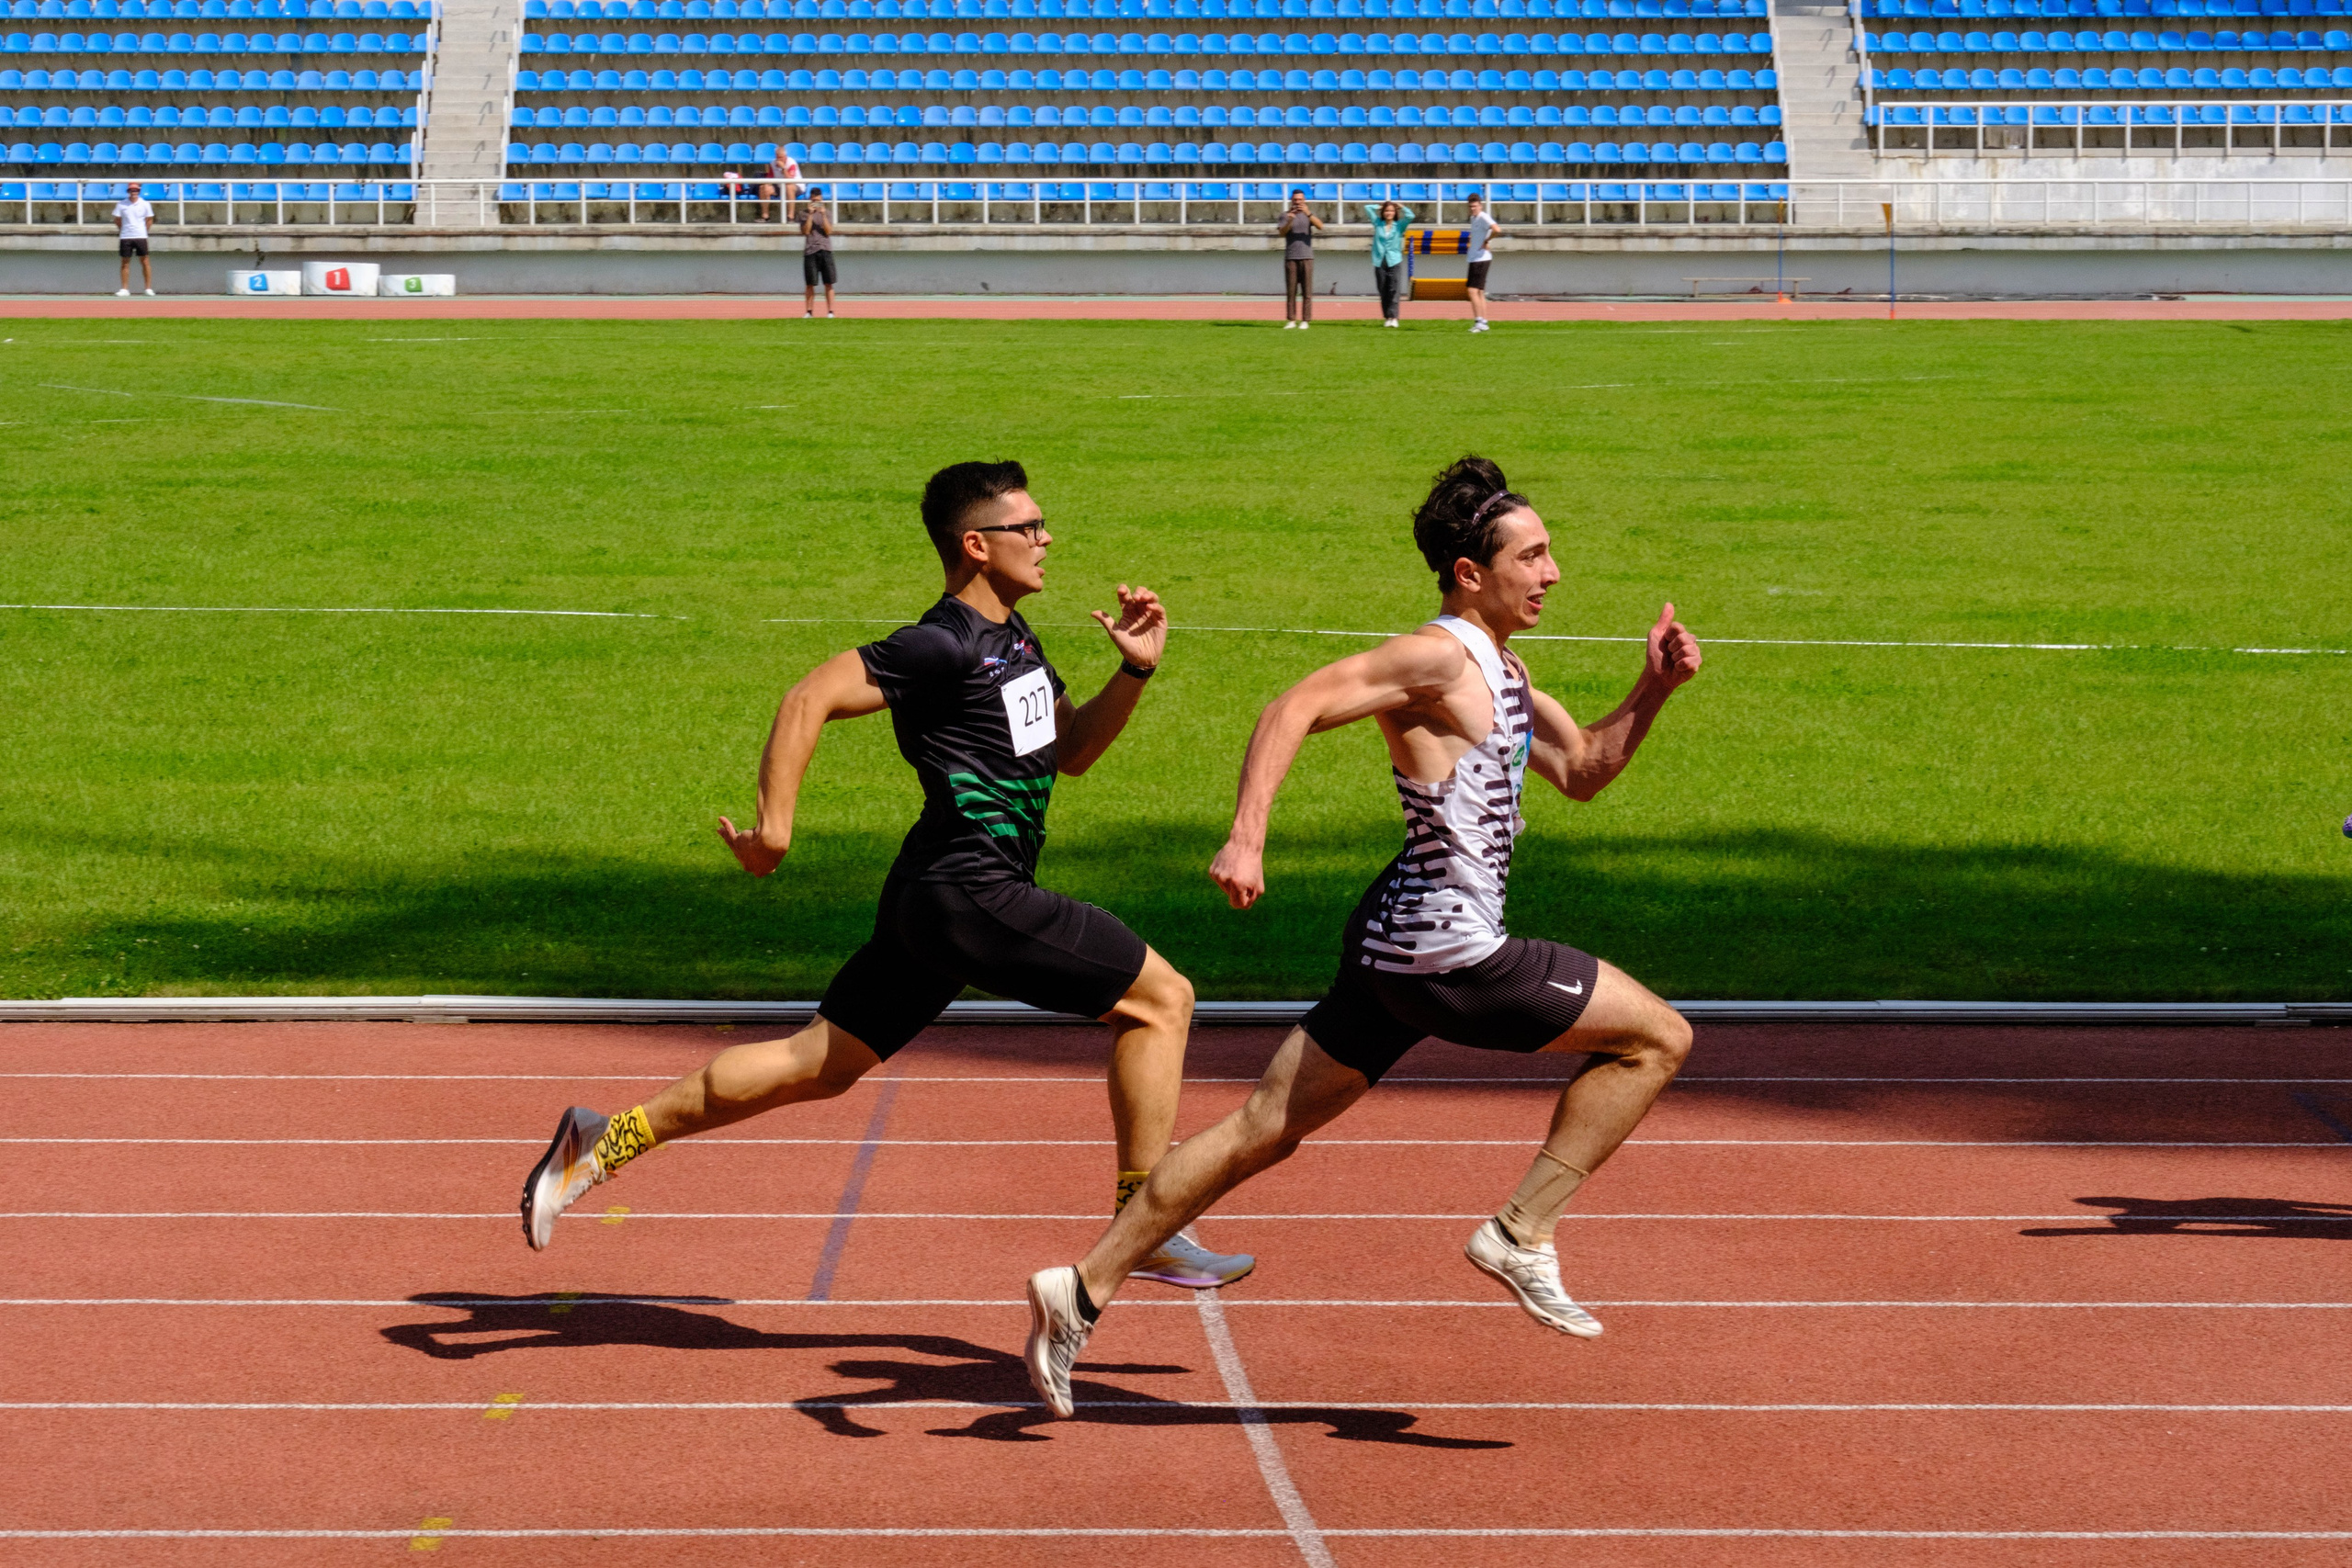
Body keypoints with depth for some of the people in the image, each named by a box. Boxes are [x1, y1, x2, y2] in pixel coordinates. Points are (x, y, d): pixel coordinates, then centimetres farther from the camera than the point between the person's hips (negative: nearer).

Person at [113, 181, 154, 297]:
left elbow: (149, 219, 10)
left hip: (141, 237, -1)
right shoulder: (121, 205, 1)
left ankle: (148, 288, 4)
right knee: (125, 262, 2)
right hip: (125, 237, 1)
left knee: (145, 262, -2)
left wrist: (142, 230, 5)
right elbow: (117, 220, 9)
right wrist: (123, 230, 7)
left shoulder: (145, 204, 1)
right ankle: (125, 289, 6)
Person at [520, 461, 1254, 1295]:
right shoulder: (944, 647, -14)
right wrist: (774, 823, -25)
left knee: (818, 1066, 12)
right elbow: (811, 698, -20)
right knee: (1162, 998, -5)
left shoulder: (1012, 637, 17)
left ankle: (610, 1139, 13)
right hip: (972, 897, -10)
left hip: (932, 903, 10)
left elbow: (1072, 750, 24)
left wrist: (1134, 671, 9)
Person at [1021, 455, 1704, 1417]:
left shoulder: (1499, 670, 18)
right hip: (1447, 953, -10)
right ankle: (1523, 1235, 1)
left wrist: (1653, 689, 11)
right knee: (1657, 1037, 0)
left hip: (1400, 943, 10)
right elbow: (1295, 708, -23)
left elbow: (1581, 771, 26)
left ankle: (1082, 1292, 11)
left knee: (1267, 1128, 11)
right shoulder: (1439, 658, -14)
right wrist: (1246, 837, -34)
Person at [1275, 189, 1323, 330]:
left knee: (1307, 290, -3)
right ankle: (1291, 320, 3)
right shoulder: (1286, 215, 8)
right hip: (1290, 258, 0)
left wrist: (1308, 214, -24)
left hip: (1307, 257, 0)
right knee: (1290, 290, 0)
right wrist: (1289, 221, -24)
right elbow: (1281, 233, -6)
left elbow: (1320, 226, -9)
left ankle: (1305, 321, -2)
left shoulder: (1308, 215, 8)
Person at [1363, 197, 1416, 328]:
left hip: (1395, 262, -2)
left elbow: (1410, 216, -8)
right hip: (1380, 262, 2)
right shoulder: (1378, 223, 11)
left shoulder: (1399, 225, 6)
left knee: (1394, 290, -12)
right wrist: (1380, 206, 15)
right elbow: (1367, 207, 15)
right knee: (1383, 291, 3)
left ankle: (1393, 317, -16)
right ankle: (1387, 317, 8)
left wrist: (1401, 207, 6)